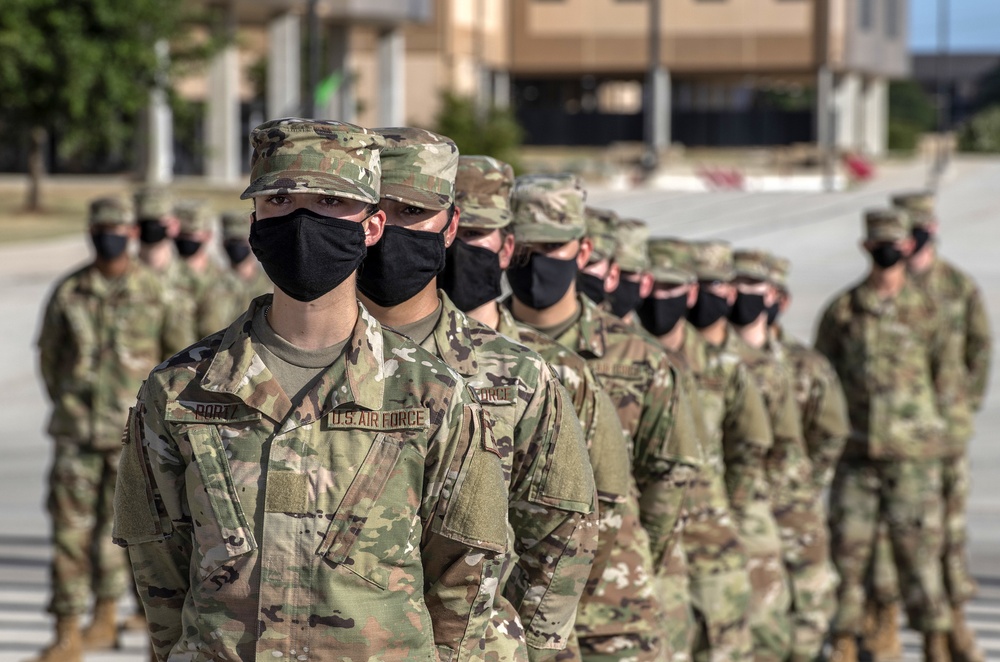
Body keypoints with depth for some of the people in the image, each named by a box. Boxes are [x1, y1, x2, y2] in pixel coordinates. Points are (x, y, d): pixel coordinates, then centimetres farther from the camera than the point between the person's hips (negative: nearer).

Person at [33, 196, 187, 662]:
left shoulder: (154, 290, -3)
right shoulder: (69, 291, 1)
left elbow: (179, 352, 7)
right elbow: (48, 352, 14)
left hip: (132, 431, -1)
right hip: (76, 430, 1)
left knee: (113, 526, 9)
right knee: (70, 528, -4)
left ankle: (105, 618, 24)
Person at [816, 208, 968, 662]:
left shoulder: (927, 314, 3)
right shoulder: (842, 311, 5)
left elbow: (949, 380, 8)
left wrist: (931, 428, 4)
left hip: (912, 454, -1)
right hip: (855, 454, 1)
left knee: (919, 546, -1)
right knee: (847, 546, 2)